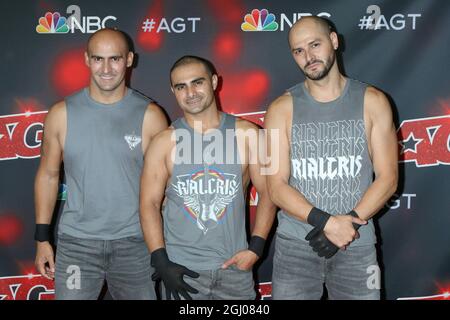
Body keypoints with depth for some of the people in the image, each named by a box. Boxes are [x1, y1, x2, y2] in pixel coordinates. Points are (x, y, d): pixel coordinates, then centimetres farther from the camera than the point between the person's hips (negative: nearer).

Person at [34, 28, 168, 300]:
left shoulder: (150, 115, -5)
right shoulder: (62, 114, -1)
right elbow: (48, 175, 7)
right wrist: (42, 238, 6)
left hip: (135, 243, 0)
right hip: (76, 242, 1)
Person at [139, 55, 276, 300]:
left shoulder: (245, 134, -2)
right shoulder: (164, 142, -2)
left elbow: (267, 192, 2)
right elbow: (150, 203, -1)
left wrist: (255, 248, -6)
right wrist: (161, 262, -9)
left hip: (235, 267, 1)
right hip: (180, 270, 0)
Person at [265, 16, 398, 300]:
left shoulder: (372, 101, 1)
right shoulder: (282, 109, -1)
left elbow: (387, 178, -1)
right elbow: (277, 187, -6)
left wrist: (350, 222, -15)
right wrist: (327, 222, -18)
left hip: (357, 246, 0)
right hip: (294, 245, 0)